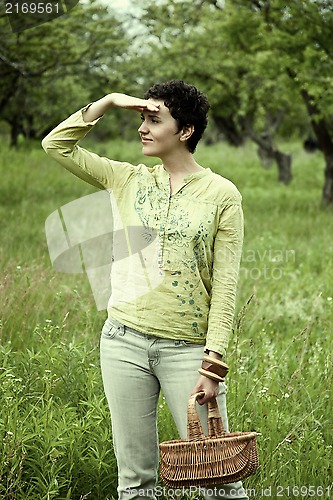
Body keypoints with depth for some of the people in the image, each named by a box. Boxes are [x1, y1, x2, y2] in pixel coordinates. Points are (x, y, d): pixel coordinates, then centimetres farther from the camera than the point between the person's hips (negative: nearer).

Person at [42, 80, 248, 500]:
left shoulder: (221, 194, -2)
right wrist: (109, 102, 1)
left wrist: (213, 363, -11)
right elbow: (56, 144, 8)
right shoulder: (128, 180, 8)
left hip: (186, 347, -3)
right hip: (125, 341, 3)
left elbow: (225, 285, -5)